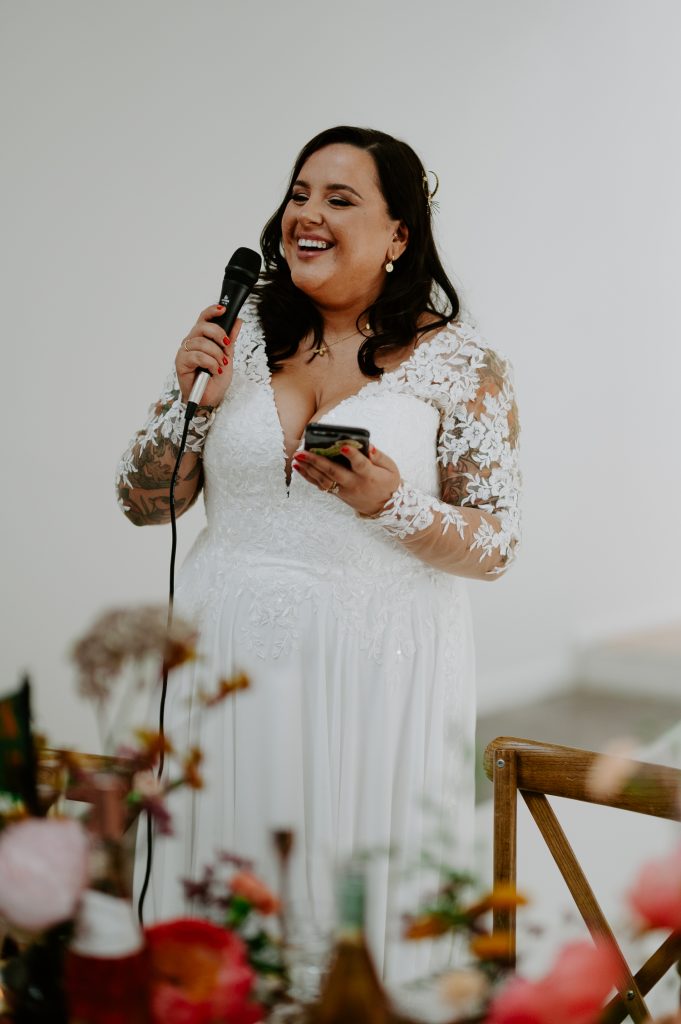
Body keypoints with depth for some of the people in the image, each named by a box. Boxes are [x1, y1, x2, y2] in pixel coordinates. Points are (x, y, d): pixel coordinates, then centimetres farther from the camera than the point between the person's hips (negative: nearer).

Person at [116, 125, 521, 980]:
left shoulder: (461, 364, -4)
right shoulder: (240, 335, 5)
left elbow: (497, 545, -3)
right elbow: (143, 503, 7)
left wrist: (395, 505, -20)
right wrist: (193, 400, -9)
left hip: (377, 671, -2)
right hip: (228, 658, 3)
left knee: (368, 899, 6)